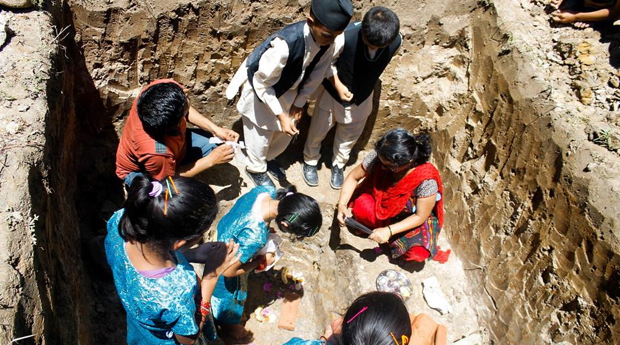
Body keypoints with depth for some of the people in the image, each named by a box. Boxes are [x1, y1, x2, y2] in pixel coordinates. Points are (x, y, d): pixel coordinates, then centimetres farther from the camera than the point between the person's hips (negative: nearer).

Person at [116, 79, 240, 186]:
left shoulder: (166, 88, -35)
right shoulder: (156, 153, -47)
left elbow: (186, 109, -8)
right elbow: (169, 177, -22)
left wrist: (215, 129, -17)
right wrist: (210, 160, -20)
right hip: (140, 171, -5)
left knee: (218, 143, 0)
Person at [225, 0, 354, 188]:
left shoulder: (327, 41, -22)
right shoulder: (285, 43, -42)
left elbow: (316, 75, -4)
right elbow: (262, 83, -29)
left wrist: (299, 103, 0)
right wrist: (281, 116, -28)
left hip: (287, 90, 6)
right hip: (260, 89, -6)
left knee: (286, 133, 20)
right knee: (260, 135, 11)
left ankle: (268, 159, 49)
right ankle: (256, 169, 40)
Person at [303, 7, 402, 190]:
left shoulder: (397, 41, -23)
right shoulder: (345, 36, -37)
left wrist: (365, 86, 9)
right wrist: (338, 86, -28)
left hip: (362, 96, 3)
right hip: (334, 92, -3)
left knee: (349, 135, 22)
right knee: (317, 131, 17)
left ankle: (338, 165, 48)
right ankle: (310, 162, 45)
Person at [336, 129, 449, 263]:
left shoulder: (426, 179, -36)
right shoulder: (378, 157, -29)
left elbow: (420, 216, -24)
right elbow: (353, 177, -14)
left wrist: (389, 231, -31)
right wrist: (342, 204, -29)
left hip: (412, 216, -2)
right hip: (382, 203, 2)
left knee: (418, 253, -25)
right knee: (360, 209, -30)